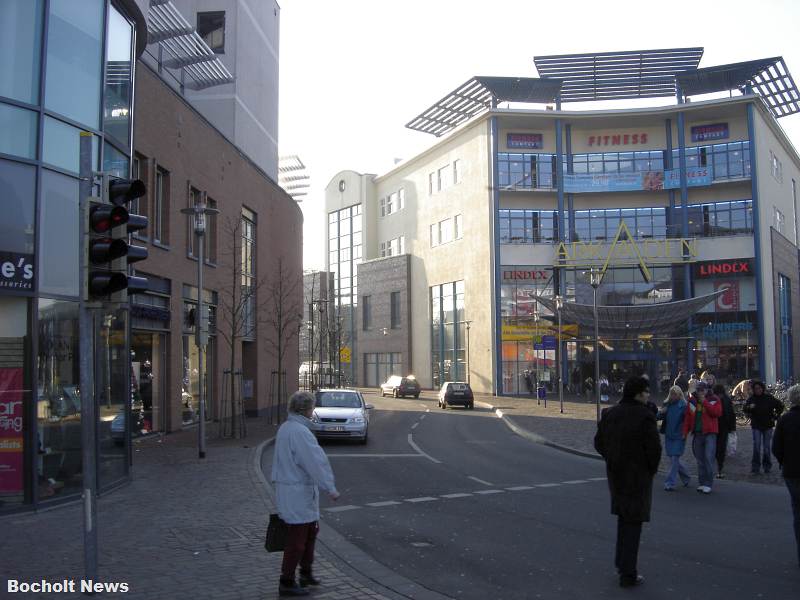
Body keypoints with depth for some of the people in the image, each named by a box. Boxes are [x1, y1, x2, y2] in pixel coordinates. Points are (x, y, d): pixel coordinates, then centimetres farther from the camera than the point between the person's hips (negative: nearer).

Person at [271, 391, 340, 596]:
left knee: (311, 530, 21)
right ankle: (287, 583, 9)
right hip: (297, 492, -10)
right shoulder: (300, 432, -23)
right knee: (297, 539, 0)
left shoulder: (285, 428, 10)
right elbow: (316, 462, -23)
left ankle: (306, 572, 32)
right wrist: (330, 487, -18)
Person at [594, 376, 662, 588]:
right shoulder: (644, 416, -19)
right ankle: (628, 574, 7)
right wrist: (651, 470, -1)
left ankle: (621, 563, 34)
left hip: (616, 473, 6)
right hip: (638, 475, -6)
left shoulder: (610, 414, 2)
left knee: (623, 516, 23)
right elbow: (654, 449, -19)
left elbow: (599, 442, 7)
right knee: (633, 522, 3)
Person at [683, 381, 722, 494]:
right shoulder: (692, 401, 9)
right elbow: (687, 417, 11)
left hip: (710, 433, -4)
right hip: (697, 433, 5)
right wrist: (685, 431, 4)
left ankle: (708, 484, -5)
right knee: (700, 459, 10)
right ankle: (702, 483, 18)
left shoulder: (714, 400, -2)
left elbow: (717, 413, -19)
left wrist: (704, 402, -18)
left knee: (709, 458, -11)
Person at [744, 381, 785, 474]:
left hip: (768, 425, 0)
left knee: (766, 447, 6)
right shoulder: (751, 399, -2)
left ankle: (767, 466, 19)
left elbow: (780, 405, 7)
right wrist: (749, 407, -18)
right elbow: (746, 410, 4)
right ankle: (755, 467, -5)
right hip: (756, 426, 0)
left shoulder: (769, 398, -4)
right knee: (756, 446, -8)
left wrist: (775, 417, 1)